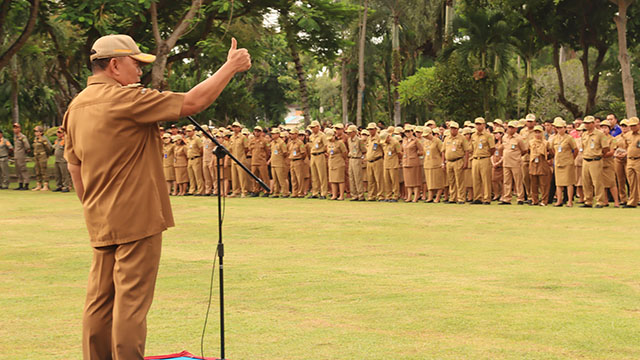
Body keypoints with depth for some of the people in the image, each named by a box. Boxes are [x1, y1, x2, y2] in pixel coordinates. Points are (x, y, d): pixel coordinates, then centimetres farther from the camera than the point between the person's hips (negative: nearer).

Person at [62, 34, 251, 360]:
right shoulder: (124, 100, -15)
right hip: (136, 220, -8)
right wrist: (230, 67, -5)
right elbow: (191, 102, -15)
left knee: (100, 302, 11)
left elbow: (75, 168, 16)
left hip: (100, 223, 8)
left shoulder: (76, 107, 11)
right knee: (131, 301, -6)